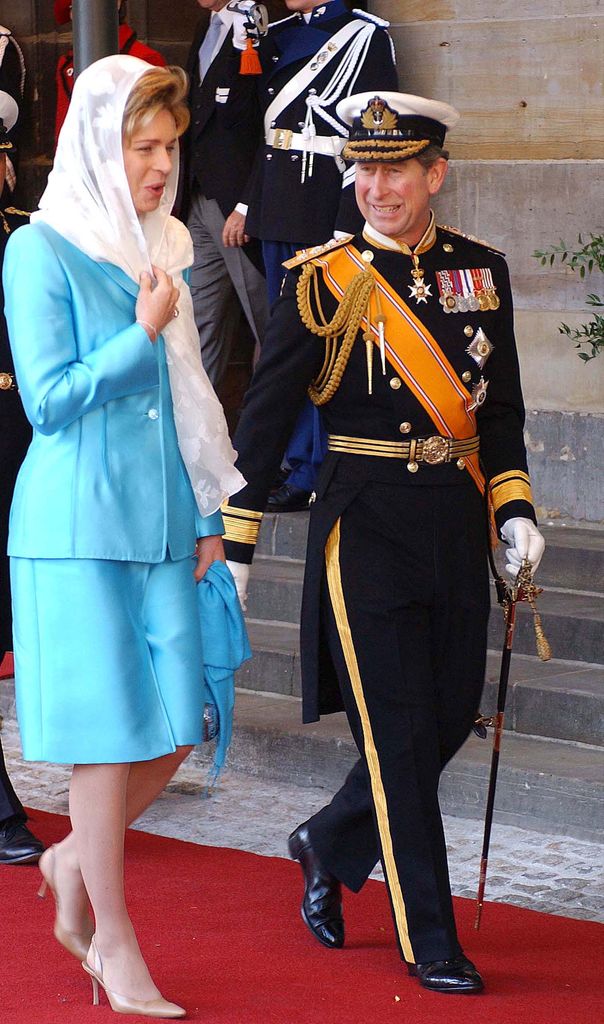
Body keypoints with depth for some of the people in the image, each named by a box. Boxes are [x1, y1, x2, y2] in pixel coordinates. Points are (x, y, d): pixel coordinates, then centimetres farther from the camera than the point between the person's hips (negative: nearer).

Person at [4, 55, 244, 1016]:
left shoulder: (163, 249, 13)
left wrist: (209, 513, 13)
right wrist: (144, 332, -13)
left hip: (160, 521, 6)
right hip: (79, 526, -6)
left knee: (175, 730, 3)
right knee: (106, 735, -2)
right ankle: (114, 940, 9)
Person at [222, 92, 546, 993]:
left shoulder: (481, 270, 6)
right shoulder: (322, 282, -7)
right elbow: (265, 416, -5)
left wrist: (514, 507, 2)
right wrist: (234, 542, -6)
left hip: (457, 521, 5)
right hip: (364, 526, -5)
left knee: (450, 716, 10)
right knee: (400, 730, -2)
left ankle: (331, 846, 35)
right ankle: (428, 940, 8)